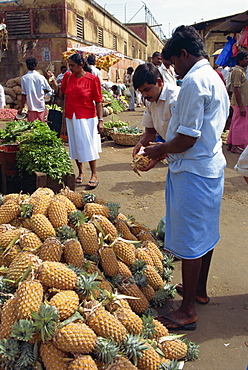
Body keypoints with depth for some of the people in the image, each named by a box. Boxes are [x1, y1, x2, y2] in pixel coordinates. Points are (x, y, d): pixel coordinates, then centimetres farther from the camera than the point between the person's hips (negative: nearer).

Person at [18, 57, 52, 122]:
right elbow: (49, 90, 5)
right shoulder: (41, 77, -3)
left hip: (31, 107, -1)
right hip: (41, 106, 2)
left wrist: (21, 107, -1)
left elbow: (24, 94, -7)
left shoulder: (24, 78, -7)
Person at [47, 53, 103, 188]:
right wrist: (53, 81, -2)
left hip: (86, 118, -5)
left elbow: (98, 101, -8)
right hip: (71, 117, 5)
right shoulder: (68, 76, 5)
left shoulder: (92, 79, -8)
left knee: (88, 146, -2)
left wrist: (100, 120, -12)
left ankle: (94, 176, 8)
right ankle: (80, 173, 26)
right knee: (75, 146, 12)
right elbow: (61, 93, 10)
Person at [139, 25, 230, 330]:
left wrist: (161, 150, -5)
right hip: (212, 166, 11)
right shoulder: (215, 79, 14)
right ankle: (200, 289, 38)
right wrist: (166, 149, 16)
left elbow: (187, 139, -23)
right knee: (205, 233, 20)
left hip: (192, 172, -10)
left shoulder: (194, 81, -18)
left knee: (190, 240, -1)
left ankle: (187, 310, 13)